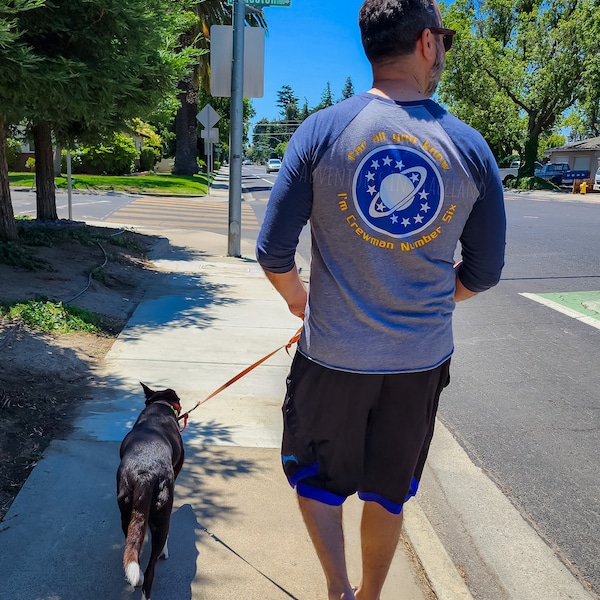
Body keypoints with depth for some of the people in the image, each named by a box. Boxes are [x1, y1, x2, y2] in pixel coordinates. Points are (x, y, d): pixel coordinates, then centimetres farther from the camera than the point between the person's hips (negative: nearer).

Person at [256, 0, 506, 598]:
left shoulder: (321, 132, -10)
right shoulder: (470, 147, -6)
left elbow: (273, 251, -10)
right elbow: (483, 272, 1)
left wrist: (299, 299, 10)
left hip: (333, 354, -2)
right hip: (422, 359, 2)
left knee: (316, 475, 24)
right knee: (388, 491, 23)